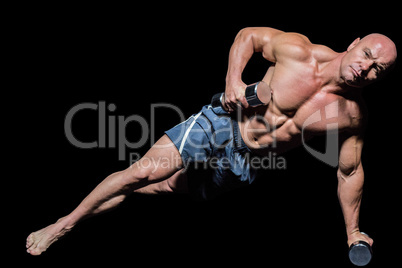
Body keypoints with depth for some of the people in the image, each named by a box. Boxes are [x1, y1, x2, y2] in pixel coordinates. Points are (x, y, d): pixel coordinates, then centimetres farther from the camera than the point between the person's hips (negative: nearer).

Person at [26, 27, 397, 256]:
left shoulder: (353, 115, -13)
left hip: (244, 167, 2)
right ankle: (65, 223, 5)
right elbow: (248, 36, -2)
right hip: (222, 126, -2)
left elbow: (350, 171, 1)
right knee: (142, 173, -8)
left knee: (166, 185, 6)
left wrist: (353, 232, 5)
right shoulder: (298, 51, -18)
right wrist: (233, 79, -18)